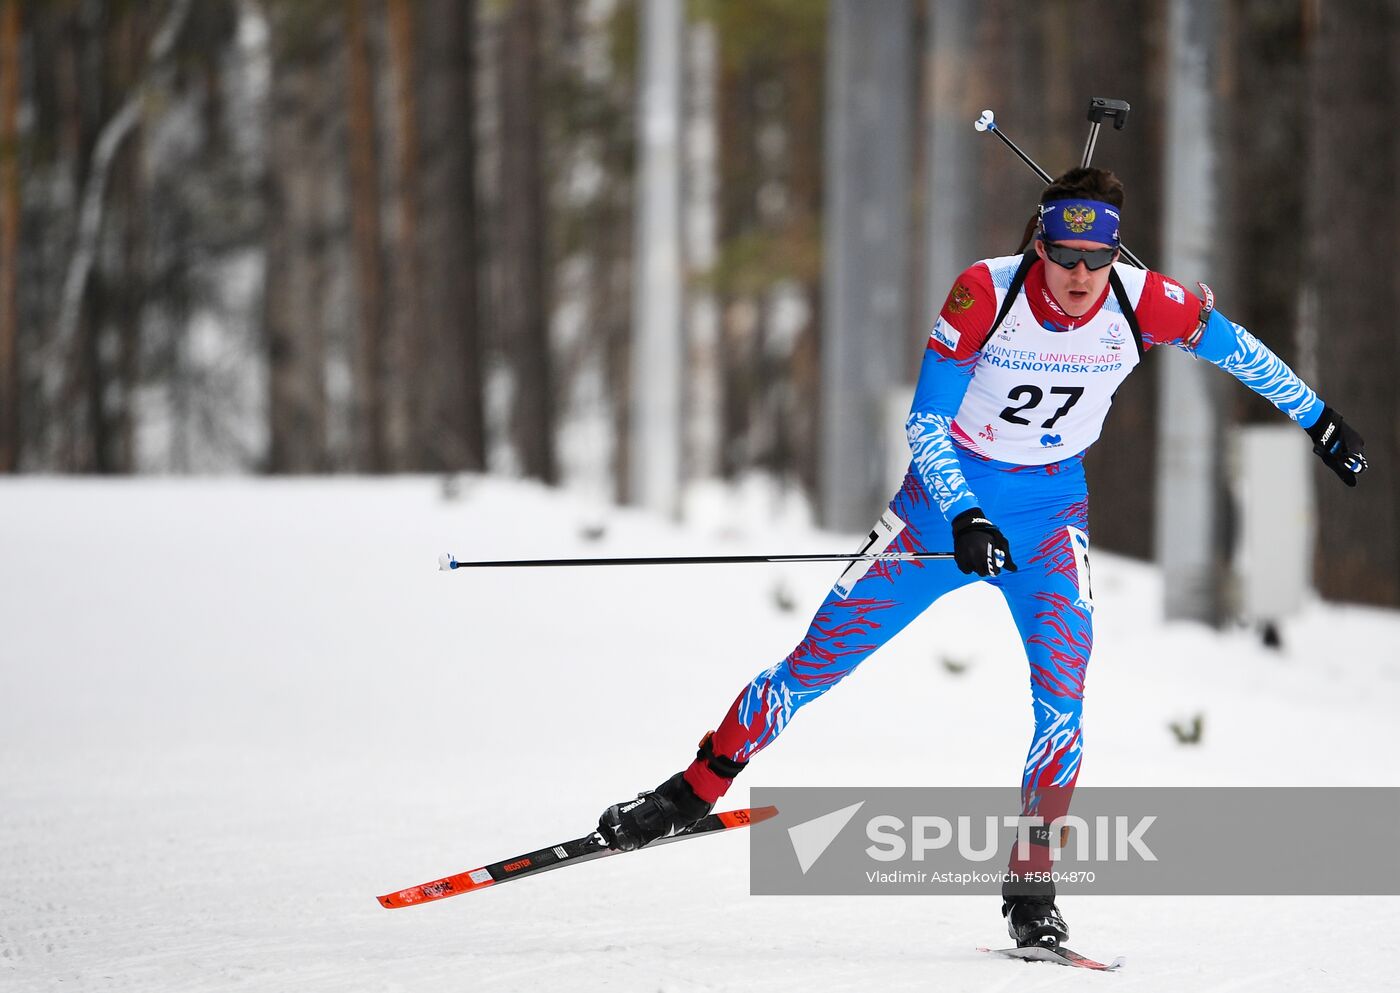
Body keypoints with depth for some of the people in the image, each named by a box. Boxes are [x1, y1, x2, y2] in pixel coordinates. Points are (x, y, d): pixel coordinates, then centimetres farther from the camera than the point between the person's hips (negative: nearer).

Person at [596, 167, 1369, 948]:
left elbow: (1236, 347, 0)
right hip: (950, 494, -1)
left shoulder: (1144, 304, -19)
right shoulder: (986, 294, -25)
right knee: (824, 655, 1)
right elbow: (925, 423, -21)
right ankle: (696, 792, 18)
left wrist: (1321, 422, 9)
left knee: (1064, 686, -18)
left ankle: (1032, 885, -6)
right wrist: (964, 519, -33)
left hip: (1052, 508, 1)